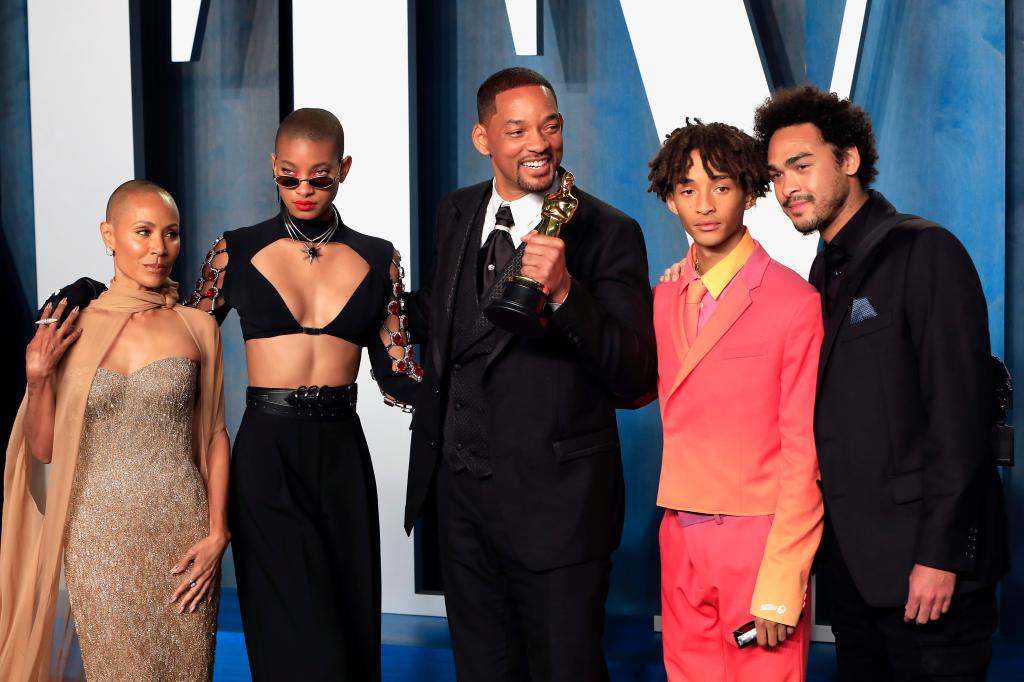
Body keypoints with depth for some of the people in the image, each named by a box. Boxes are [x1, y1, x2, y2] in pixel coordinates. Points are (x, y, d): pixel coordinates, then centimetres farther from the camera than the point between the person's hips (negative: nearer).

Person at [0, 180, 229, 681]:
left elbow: (215, 437, 5)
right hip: (101, 536, 0)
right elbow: (43, 449, 5)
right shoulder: (71, 330, 1)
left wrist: (217, 532, -3)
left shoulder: (197, 327, 0)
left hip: (183, 535, 0)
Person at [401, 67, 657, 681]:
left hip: (554, 502, -5)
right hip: (460, 489, 6)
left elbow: (635, 378, -18)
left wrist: (564, 292, -30)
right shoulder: (456, 215, 6)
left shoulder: (608, 233, -12)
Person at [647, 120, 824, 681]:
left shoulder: (795, 302, -10)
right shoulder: (664, 298, 10)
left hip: (760, 543, -5)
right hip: (680, 542, 5)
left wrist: (781, 587, -14)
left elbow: (804, 456, -11)